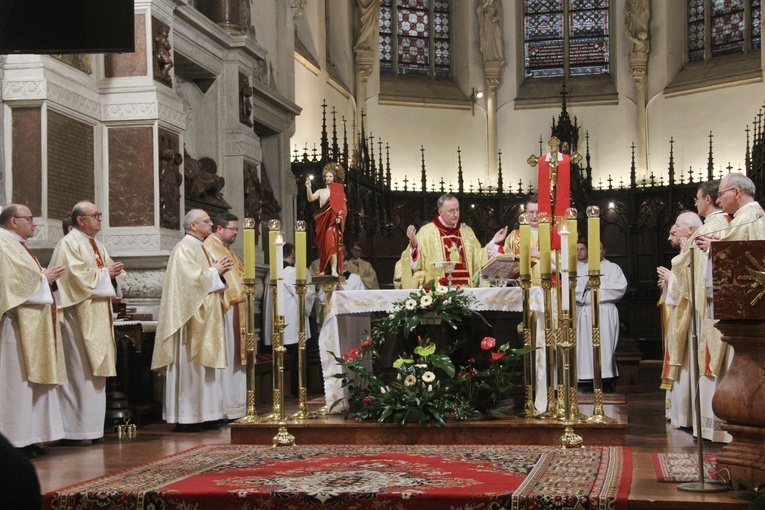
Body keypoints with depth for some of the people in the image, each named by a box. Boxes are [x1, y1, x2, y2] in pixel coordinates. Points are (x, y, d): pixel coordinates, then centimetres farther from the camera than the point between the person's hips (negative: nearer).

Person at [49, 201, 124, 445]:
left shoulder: (96, 245, 18)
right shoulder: (69, 244, -10)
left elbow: (106, 271, 21)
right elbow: (77, 276, -19)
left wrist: (113, 272, -1)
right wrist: (105, 273, -9)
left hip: (98, 316, 9)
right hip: (79, 316, -9)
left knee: (95, 370, 9)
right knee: (79, 371, -8)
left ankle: (90, 426, 14)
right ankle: (75, 430, -4)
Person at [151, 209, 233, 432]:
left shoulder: (201, 248, 18)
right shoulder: (184, 248, -11)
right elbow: (193, 278, -20)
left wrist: (219, 271, 5)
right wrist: (215, 270, -8)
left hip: (206, 318, 10)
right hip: (192, 318, -10)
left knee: (205, 365, 8)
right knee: (190, 366, -8)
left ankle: (205, 415, 11)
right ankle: (186, 417, -5)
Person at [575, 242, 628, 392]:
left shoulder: (613, 268, 10)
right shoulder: (581, 269, 18)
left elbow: (621, 286, -5)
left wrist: (600, 284, -9)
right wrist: (584, 286, -9)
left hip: (605, 311, -3)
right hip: (585, 311, 3)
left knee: (605, 344, -7)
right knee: (587, 344, -2)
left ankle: (608, 379, -6)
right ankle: (590, 378, 0)